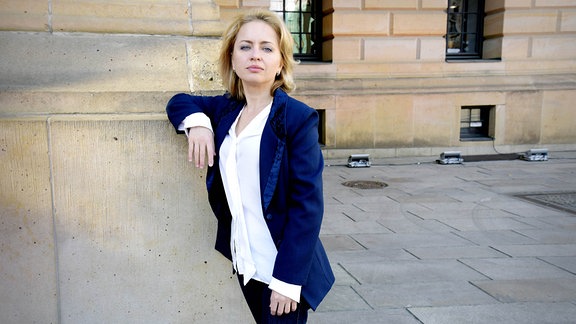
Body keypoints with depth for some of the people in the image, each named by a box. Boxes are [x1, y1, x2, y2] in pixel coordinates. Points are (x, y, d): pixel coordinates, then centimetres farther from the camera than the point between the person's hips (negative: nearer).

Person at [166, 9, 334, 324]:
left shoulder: (297, 117, -13)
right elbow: (179, 101, 18)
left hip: (282, 267, -5)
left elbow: (307, 204, -15)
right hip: (244, 263, 5)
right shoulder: (226, 108, 4)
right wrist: (196, 121, -5)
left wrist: (288, 279, -18)